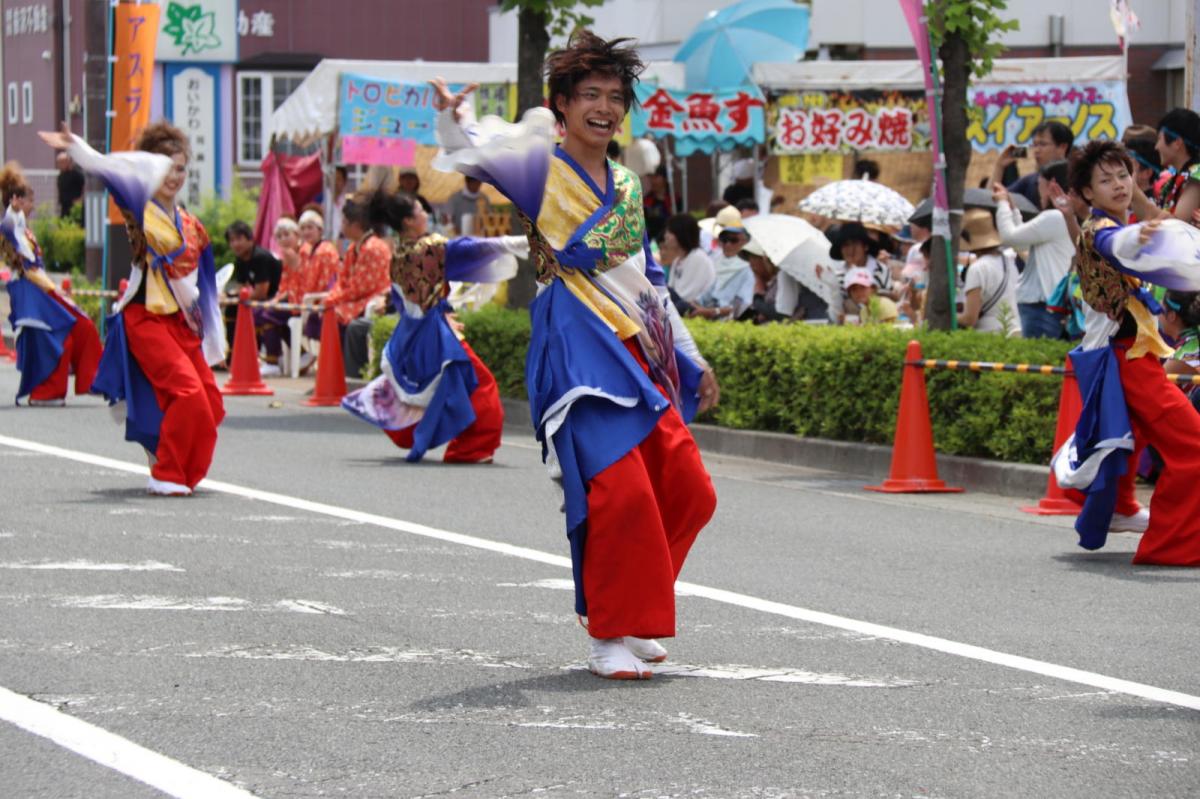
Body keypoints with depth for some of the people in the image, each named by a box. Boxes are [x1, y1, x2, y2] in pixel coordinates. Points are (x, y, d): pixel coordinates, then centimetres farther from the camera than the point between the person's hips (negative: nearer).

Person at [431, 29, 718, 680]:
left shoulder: (626, 185, 18)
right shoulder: (541, 168, -2)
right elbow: (473, 156, -19)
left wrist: (691, 359, 26)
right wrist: (453, 122, -42)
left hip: (641, 352, 7)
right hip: (578, 350, -7)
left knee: (688, 491, 3)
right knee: (619, 489, -16)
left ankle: (634, 618, 20)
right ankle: (610, 638, -5)